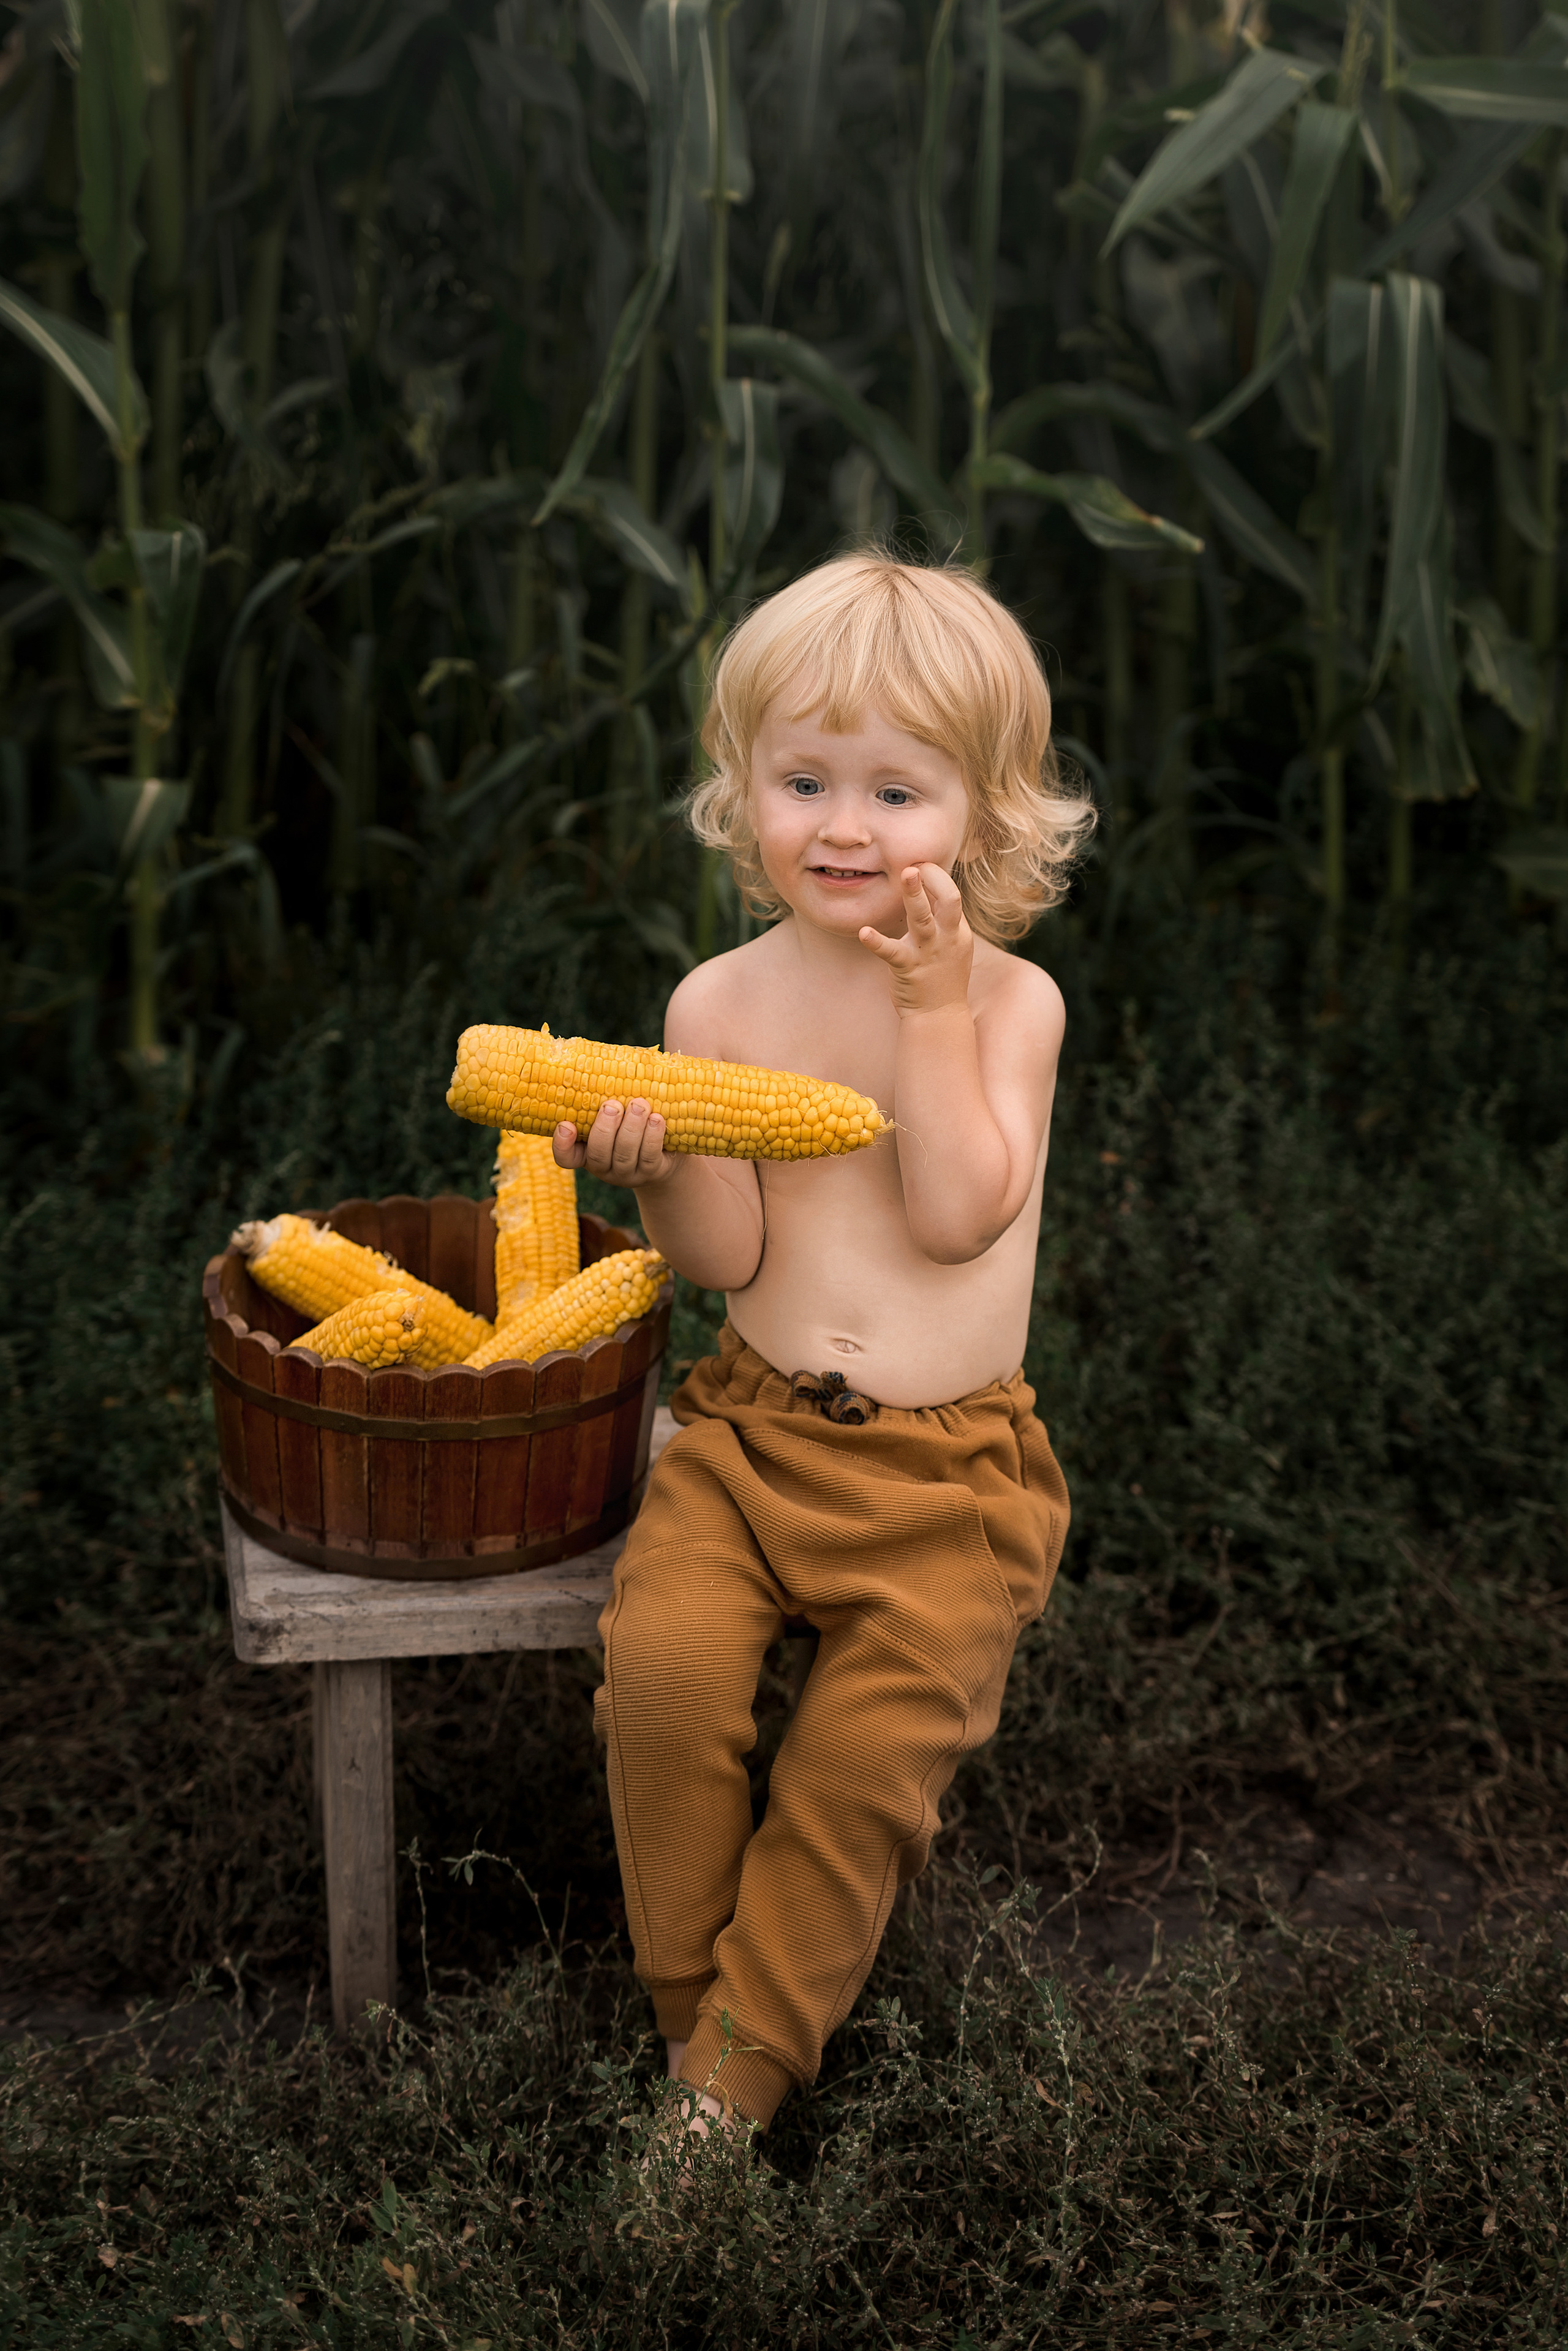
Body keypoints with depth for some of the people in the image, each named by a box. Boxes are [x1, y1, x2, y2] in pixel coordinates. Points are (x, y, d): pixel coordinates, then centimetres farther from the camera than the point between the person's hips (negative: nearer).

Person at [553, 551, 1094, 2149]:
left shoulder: (1009, 1000, -3)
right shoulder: (719, 1002, 1)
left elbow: (958, 1216, -16)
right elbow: (726, 1255, -3)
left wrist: (932, 1011, -18)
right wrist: (659, 1166, -23)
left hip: (948, 1456, -1)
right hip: (754, 1421, 2)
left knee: (874, 1737, -14)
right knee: (661, 1660, -19)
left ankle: (749, 2047, 6)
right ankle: (688, 1985, 5)